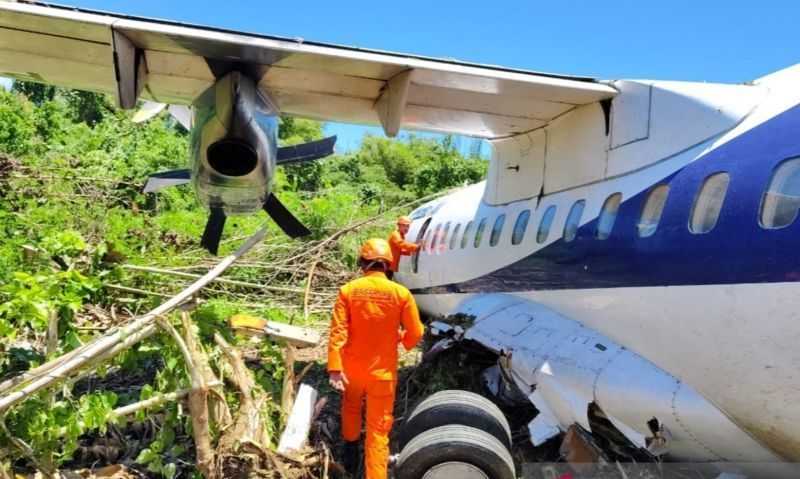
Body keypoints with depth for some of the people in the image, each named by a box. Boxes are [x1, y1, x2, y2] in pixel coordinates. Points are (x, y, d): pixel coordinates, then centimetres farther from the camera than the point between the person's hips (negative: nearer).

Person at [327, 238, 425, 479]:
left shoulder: (348, 290, -12)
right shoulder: (400, 293, -14)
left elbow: (338, 332, -15)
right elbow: (416, 333, -8)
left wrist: (335, 368, -13)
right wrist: (404, 340, 14)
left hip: (352, 366, 2)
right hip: (382, 370, -2)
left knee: (351, 407, 31)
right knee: (379, 427, 8)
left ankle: (350, 448, 50)